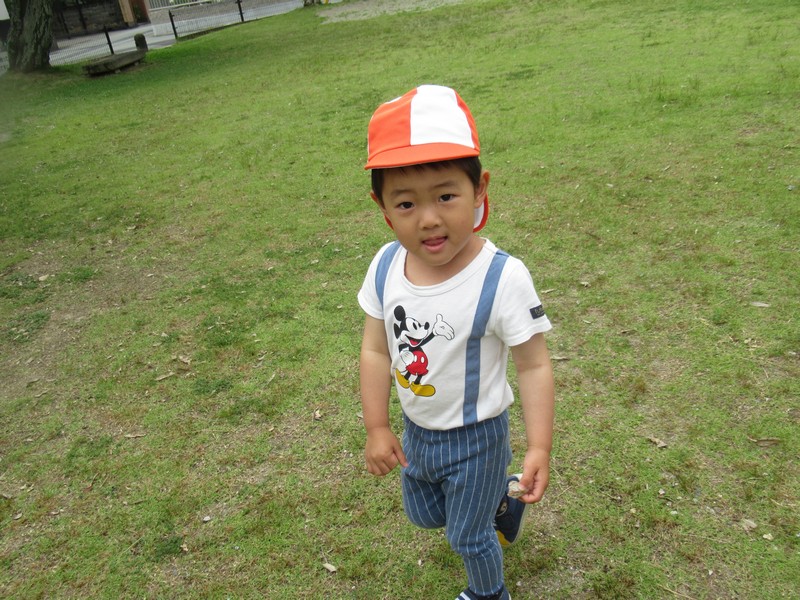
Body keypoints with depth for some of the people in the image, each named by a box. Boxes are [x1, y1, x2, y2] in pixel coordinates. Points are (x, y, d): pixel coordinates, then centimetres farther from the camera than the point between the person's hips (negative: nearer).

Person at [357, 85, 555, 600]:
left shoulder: (502, 277, -30)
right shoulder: (386, 267, -15)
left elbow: (534, 365, -20)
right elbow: (376, 350, -5)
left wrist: (540, 447, -22)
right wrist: (377, 429, -2)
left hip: (475, 437, -5)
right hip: (416, 431, 5)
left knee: (468, 536, 18)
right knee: (423, 515, 29)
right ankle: (499, 498, 54)